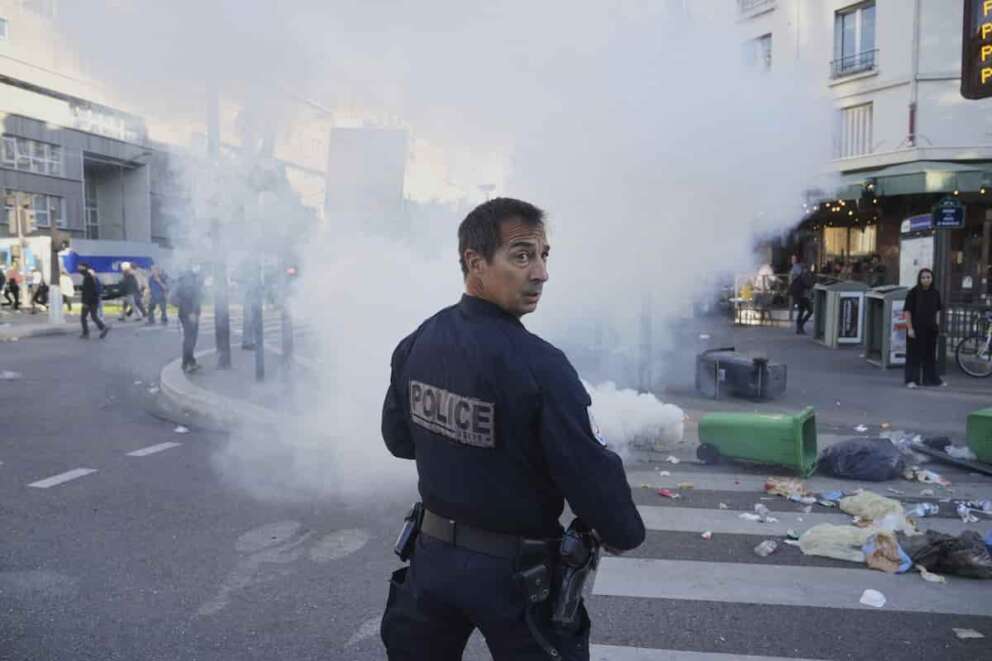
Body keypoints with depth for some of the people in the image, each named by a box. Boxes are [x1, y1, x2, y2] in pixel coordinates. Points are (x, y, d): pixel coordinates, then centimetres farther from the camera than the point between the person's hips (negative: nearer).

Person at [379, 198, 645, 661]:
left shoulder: (414, 345, -6)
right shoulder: (540, 366, -26)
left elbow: (398, 440, 6)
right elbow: (590, 472, -21)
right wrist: (623, 534, -2)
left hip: (432, 553, 6)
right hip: (514, 571, -5)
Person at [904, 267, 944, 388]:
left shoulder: (935, 293, 5)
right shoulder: (913, 292, -9)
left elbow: (938, 311, 13)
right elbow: (907, 311, -10)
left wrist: (938, 326, 9)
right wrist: (910, 328, -16)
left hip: (930, 329, 5)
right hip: (916, 328, -5)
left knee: (930, 354, 13)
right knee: (914, 354, -1)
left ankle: (930, 379, 24)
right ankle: (911, 380, 4)